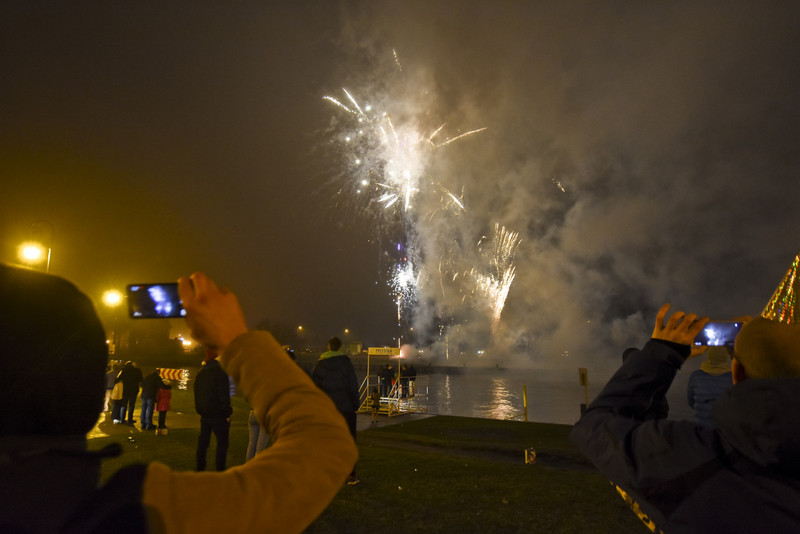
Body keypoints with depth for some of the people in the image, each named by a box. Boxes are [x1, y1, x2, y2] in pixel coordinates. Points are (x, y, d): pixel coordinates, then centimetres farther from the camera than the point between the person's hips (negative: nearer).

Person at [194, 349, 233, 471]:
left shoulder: (200, 373, 9)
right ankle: (220, 470, 0)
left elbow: (197, 394, 17)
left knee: (203, 441, 17)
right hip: (218, 415, -7)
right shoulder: (220, 372, -15)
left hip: (204, 414, 7)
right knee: (222, 442, 1)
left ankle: (200, 468, 25)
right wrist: (227, 413, -11)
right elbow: (224, 395, -18)